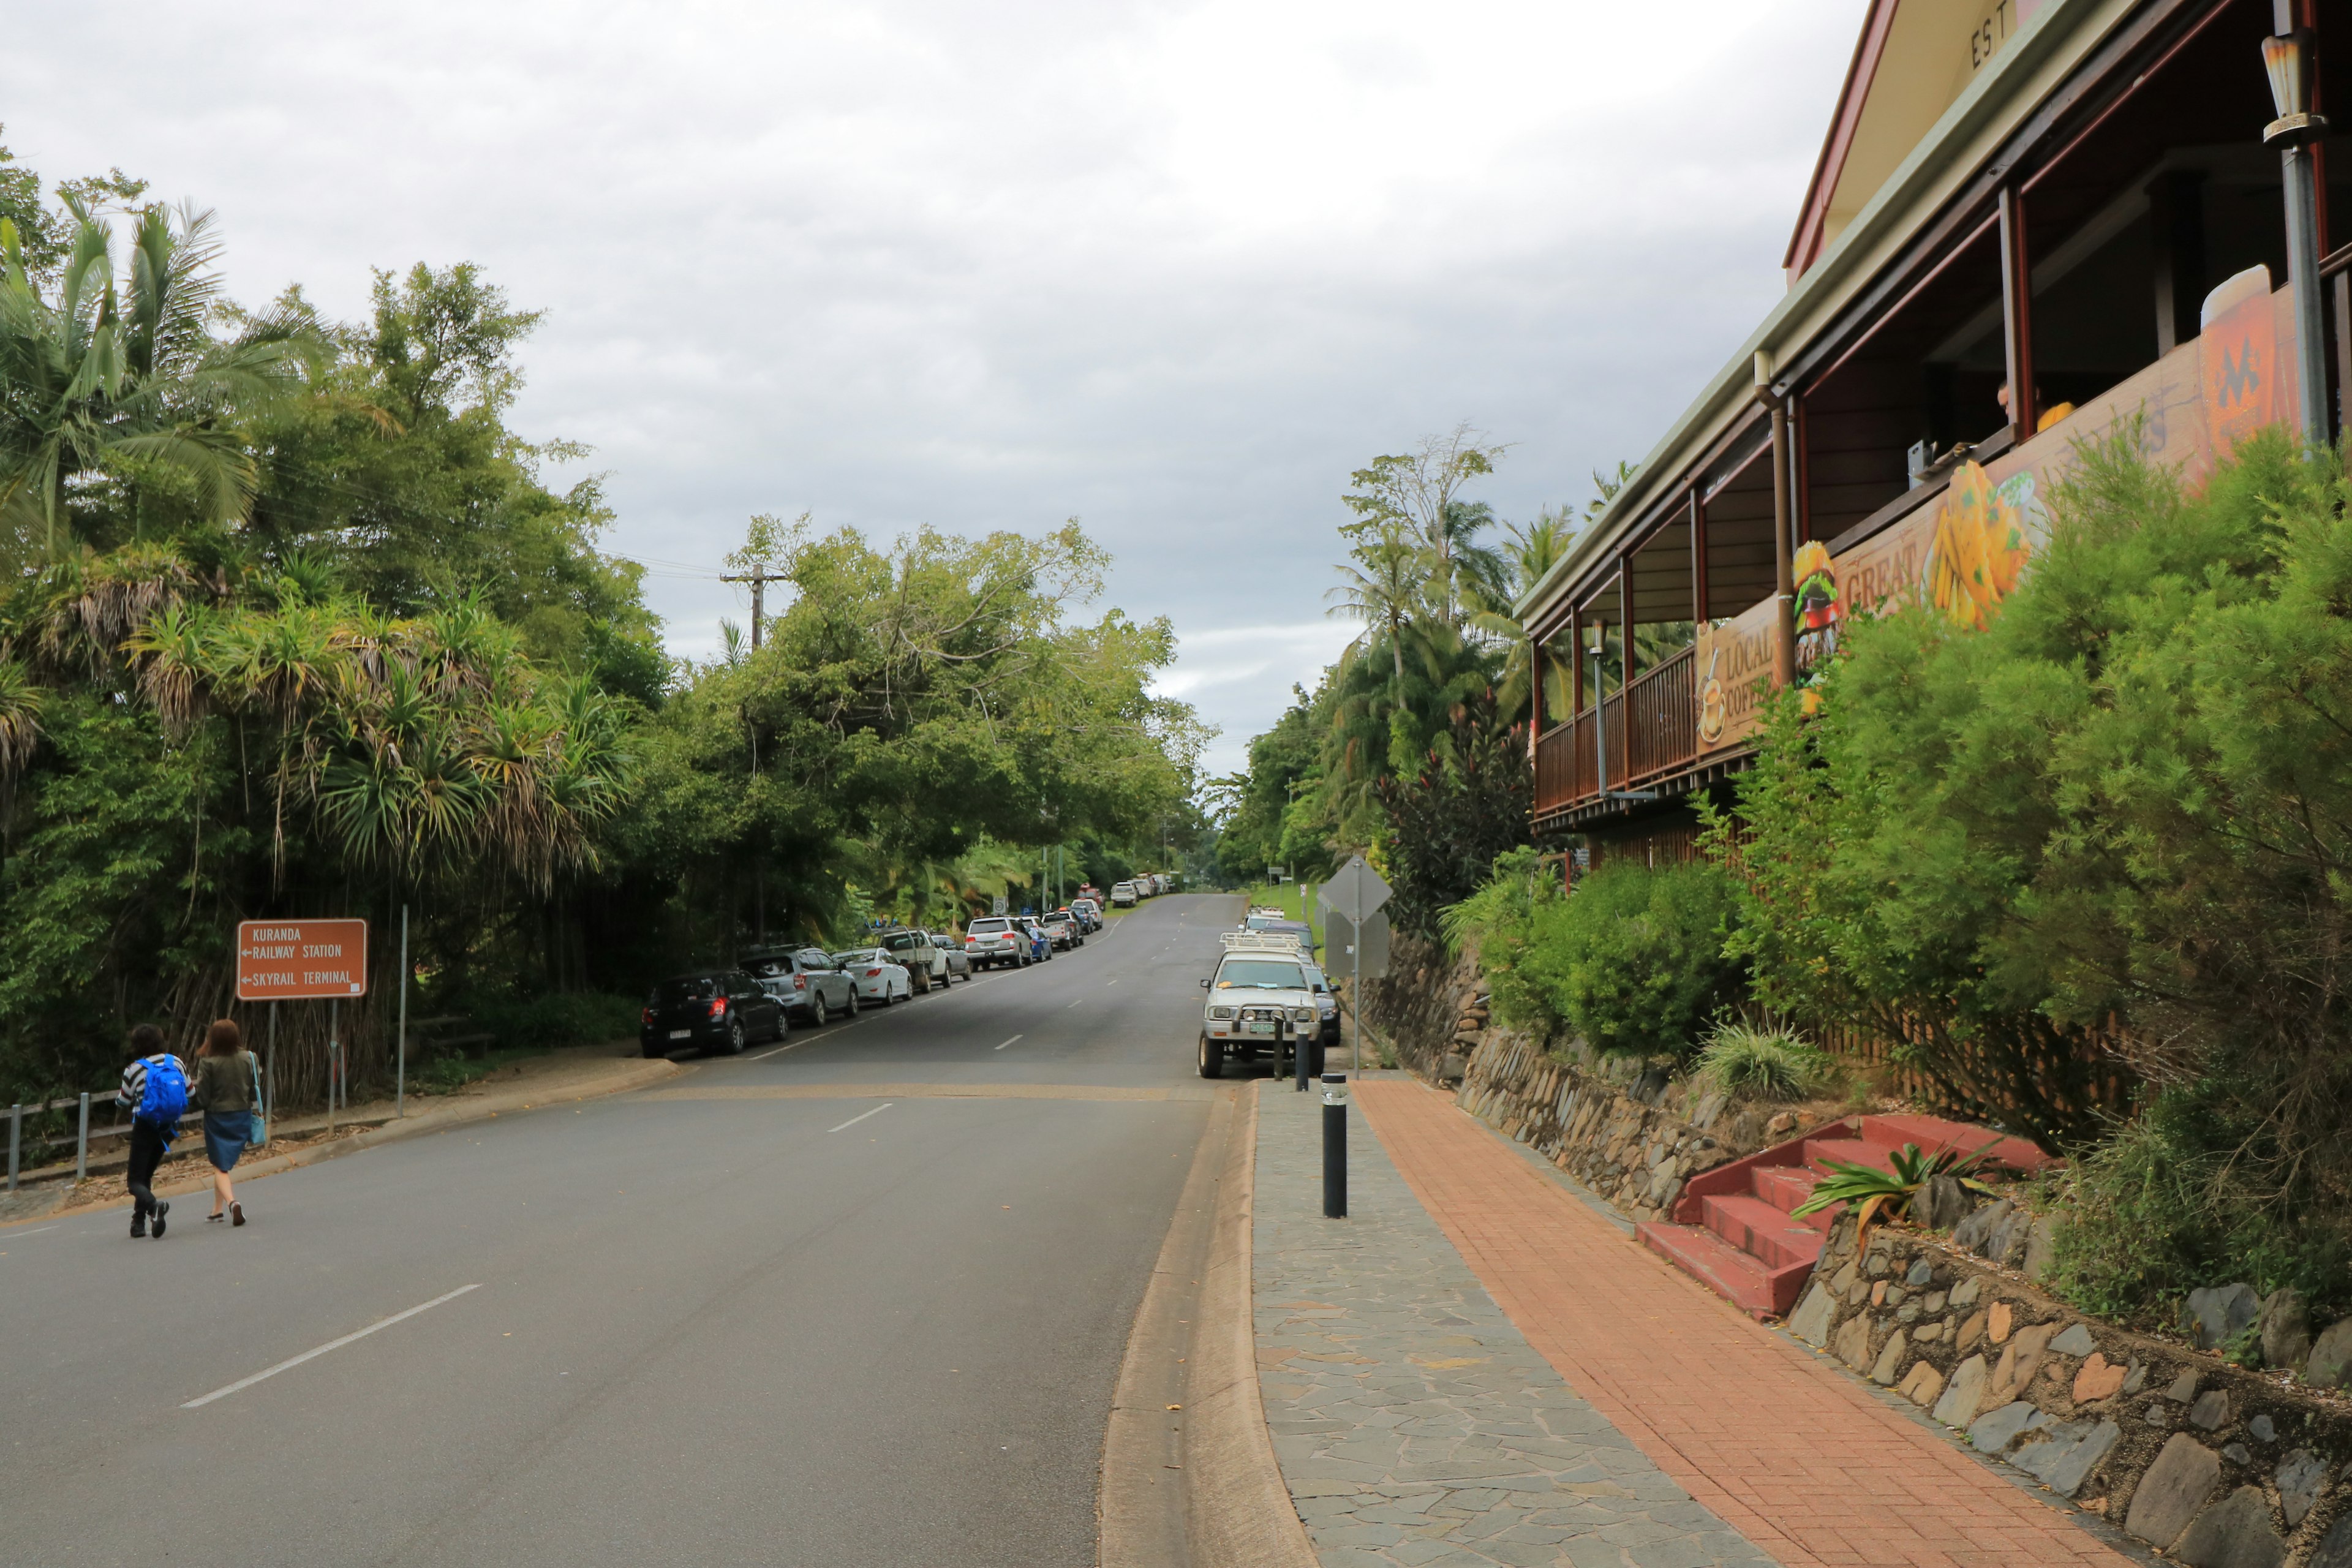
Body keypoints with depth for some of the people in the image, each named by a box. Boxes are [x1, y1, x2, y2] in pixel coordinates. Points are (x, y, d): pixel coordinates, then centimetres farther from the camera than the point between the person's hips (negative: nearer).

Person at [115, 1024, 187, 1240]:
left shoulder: (134, 1070, -11)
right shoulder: (176, 1062, -1)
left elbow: (124, 1100, 1)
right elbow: (190, 1092, 8)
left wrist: (117, 1095, 24)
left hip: (144, 1127, -4)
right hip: (168, 1128, 4)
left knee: (135, 1180, -1)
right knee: (147, 1174, 19)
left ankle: (154, 1204, -30)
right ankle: (139, 1222, 16)